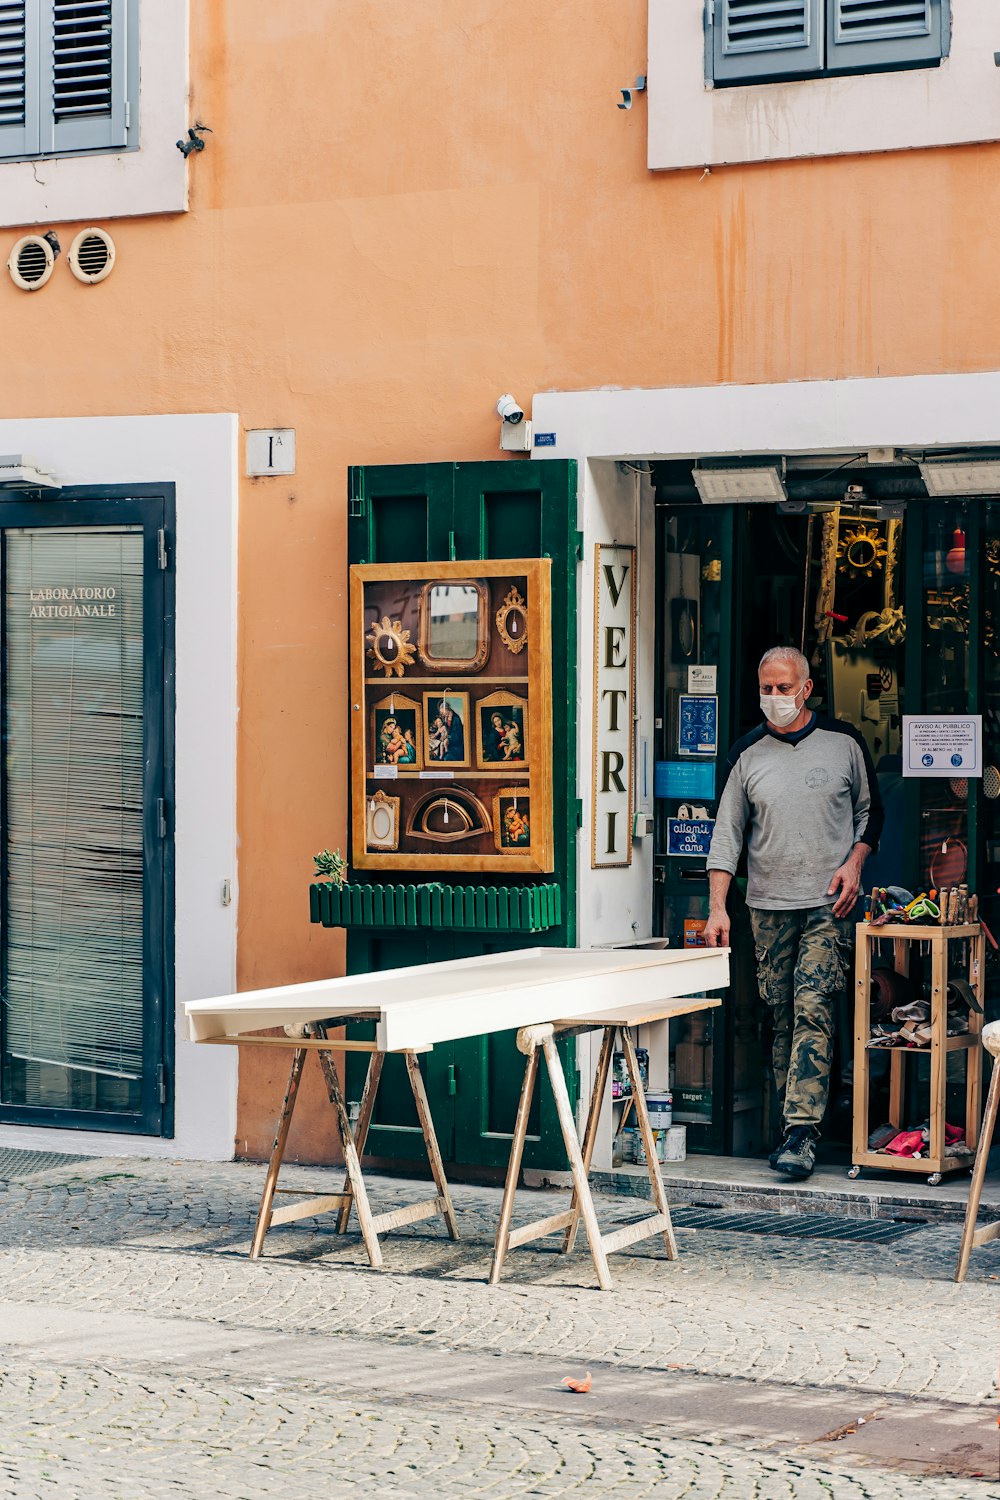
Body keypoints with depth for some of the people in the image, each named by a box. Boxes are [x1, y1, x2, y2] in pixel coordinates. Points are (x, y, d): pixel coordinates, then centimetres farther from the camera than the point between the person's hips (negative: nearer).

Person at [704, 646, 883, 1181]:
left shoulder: (844, 743, 3)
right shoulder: (746, 755, 5)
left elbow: (871, 810, 13)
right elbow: (727, 833, 4)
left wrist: (854, 862, -4)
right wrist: (717, 907, -4)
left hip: (829, 903, -2)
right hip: (769, 906, 3)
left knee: (812, 1009, -13)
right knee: (781, 1016, 4)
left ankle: (800, 1133, -17)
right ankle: (793, 1126, 13)